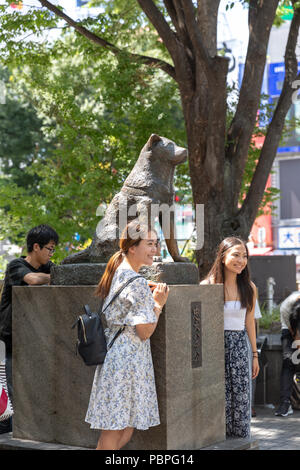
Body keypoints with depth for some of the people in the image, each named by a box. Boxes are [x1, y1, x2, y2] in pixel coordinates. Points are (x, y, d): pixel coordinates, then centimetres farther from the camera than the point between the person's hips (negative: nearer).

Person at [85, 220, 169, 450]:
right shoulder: (137, 283, -16)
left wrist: (151, 297, 19)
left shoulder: (117, 274, 13)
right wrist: (158, 304, -3)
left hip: (114, 352, 10)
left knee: (125, 427, 13)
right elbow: (145, 331, -15)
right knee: (115, 428, -2)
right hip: (129, 357, -10)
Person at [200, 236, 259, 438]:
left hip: (240, 347, 3)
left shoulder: (249, 288, 6)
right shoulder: (208, 286, -5)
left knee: (241, 398, 4)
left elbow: (249, 322, 13)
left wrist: (255, 354, 12)